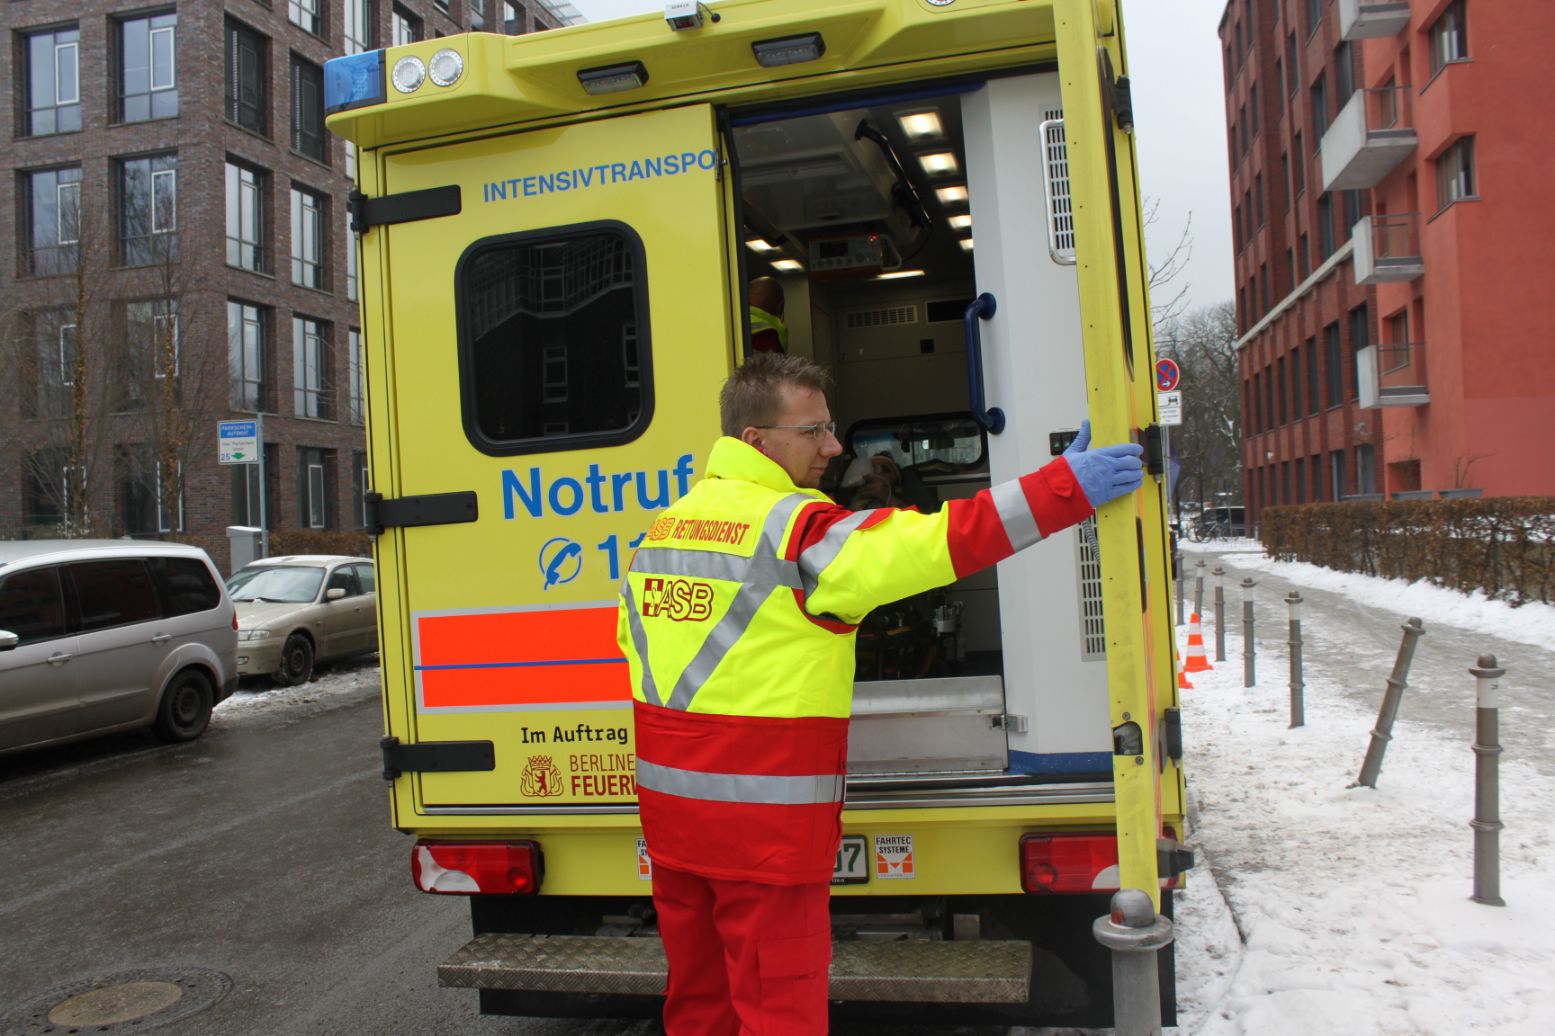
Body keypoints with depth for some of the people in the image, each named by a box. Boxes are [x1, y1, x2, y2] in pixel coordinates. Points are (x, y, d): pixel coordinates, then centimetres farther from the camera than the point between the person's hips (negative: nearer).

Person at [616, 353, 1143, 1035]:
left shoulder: (662, 529, 9)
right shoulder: (794, 528, -16)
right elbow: (937, 542, -23)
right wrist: (1065, 488, -19)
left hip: (668, 804, 8)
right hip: (762, 821, -8)